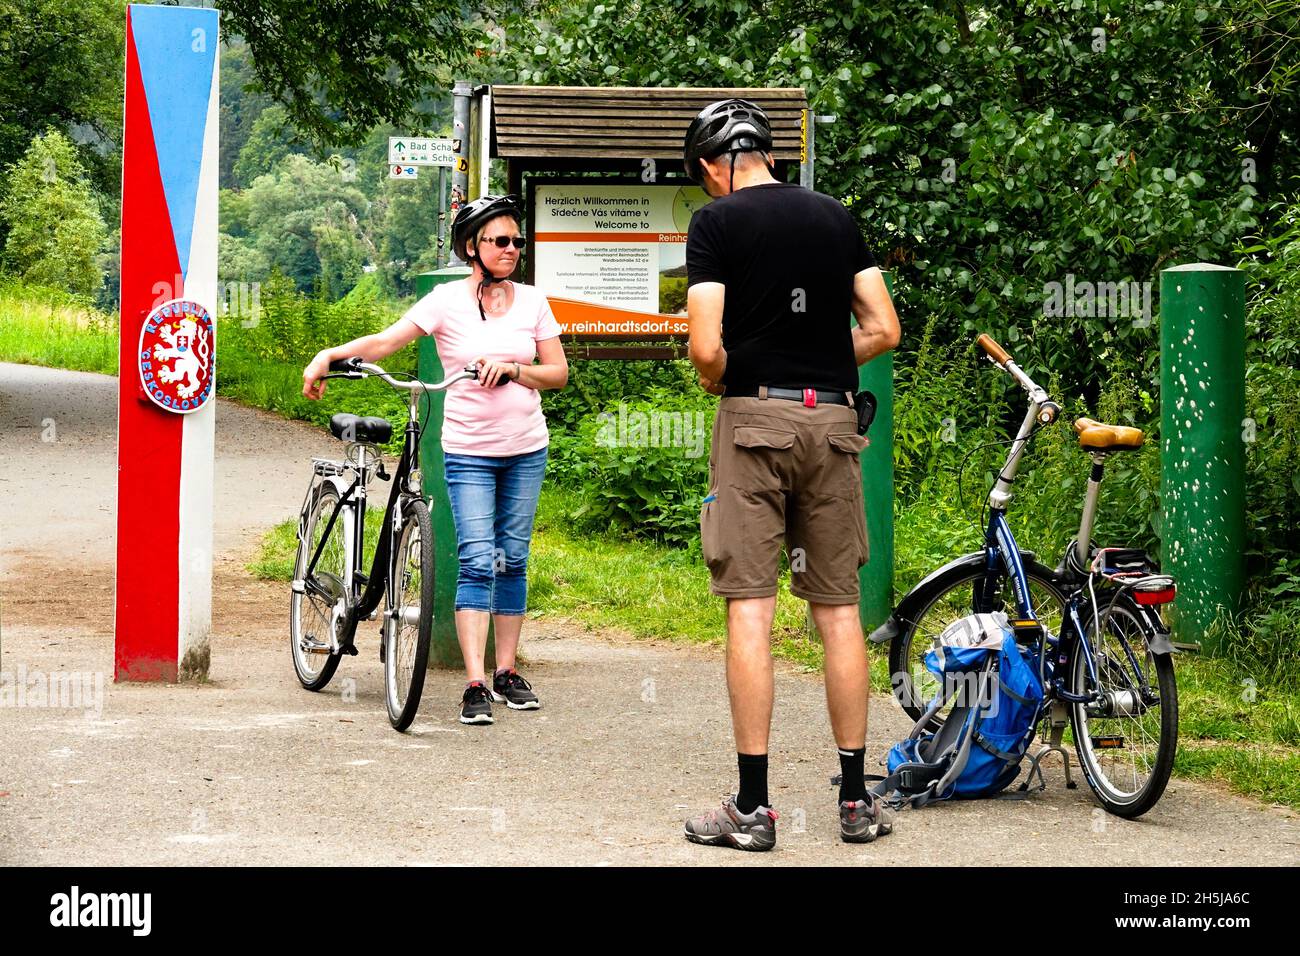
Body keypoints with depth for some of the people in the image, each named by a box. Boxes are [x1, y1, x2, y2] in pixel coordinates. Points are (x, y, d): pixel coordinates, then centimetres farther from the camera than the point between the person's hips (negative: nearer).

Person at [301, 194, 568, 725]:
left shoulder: (532, 302, 5)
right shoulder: (448, 301, -6)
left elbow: (558, 373, 5)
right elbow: (384, 342, -13)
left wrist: (510, 368, -13)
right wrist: (329, 354, -28)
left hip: (526, 449, 4)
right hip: (469, 451, -4)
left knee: (512, 559, 9)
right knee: (477, 560, -12)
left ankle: (506, 671, 18)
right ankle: (475, 685, -15)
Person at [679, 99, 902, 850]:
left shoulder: (716, 223, -4)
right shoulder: (836, 217, 10)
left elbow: (706, 348, -12)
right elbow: (884, 330, 6)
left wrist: (718, 383, 8)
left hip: (754, 417, -4)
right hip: (833, 419, 4)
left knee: (751, 609, -3)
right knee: (839, 609, 7)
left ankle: (753, 806, -4)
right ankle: (858, 801, 10)